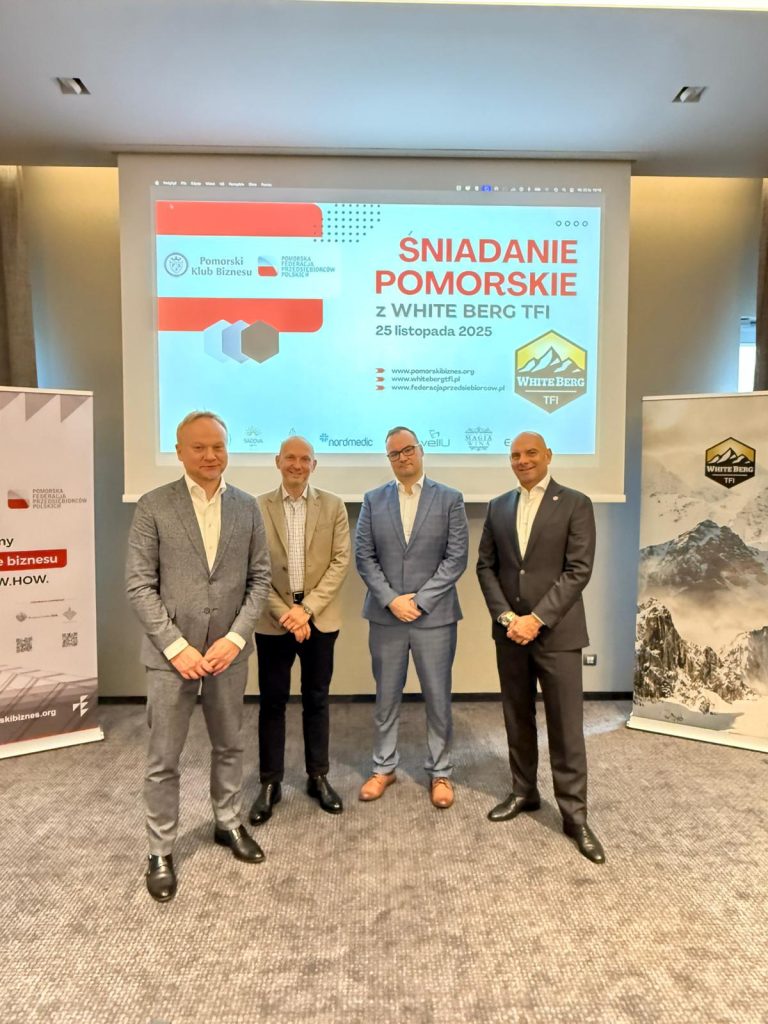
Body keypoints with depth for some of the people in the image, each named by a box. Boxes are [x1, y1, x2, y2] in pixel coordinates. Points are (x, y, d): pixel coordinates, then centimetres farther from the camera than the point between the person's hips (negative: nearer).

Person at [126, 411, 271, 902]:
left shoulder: (247, 506, 2)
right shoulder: (154, 506, -6)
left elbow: (260, 578, 2)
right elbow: (139, 584, -8)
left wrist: (236, 637, -9)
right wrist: (176, 645, -14)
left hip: (229, 649, 3)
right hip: (171, 650, -2)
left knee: (229, 745, 18)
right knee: (164, 759, 8)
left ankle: (229, 823, 39)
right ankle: (161, 852, 27)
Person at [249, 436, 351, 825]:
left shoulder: (333, 506, 2)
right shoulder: (258, 507, -1)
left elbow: (341, 561, -3)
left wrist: (306, 608, -11)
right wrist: (283, 612, -12)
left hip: (319, 619, 1)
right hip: (273, 620, -1)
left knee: (316, 700, 12)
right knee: (272, 702, 8)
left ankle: (318, 777, 27)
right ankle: (269, 782, 22)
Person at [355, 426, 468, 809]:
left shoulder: (450, 499, 0)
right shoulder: (373, 500, 5)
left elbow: (456, 557, -6)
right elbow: (363, 556, 1)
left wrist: (420, 600, -12)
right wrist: (391, 599, -11)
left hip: (434, 615, -1)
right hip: (385, 616, 2)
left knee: (438, 697, 9)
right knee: (386, 697, 13)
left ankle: (440, 772, 26)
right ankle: (383, 767, 30)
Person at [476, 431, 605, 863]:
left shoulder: (575, 504, -4)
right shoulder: (498, 507, 9)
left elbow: (579, 571, -11)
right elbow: (486, 567, 7)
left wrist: (538, 618, -17)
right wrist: (506, 616, -7)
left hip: (556, 632, -4)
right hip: (509, 630, 4)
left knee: (566, 725, 2)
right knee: (517, 718, 15)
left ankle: (575, 814, 16)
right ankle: (524, 791, 32)